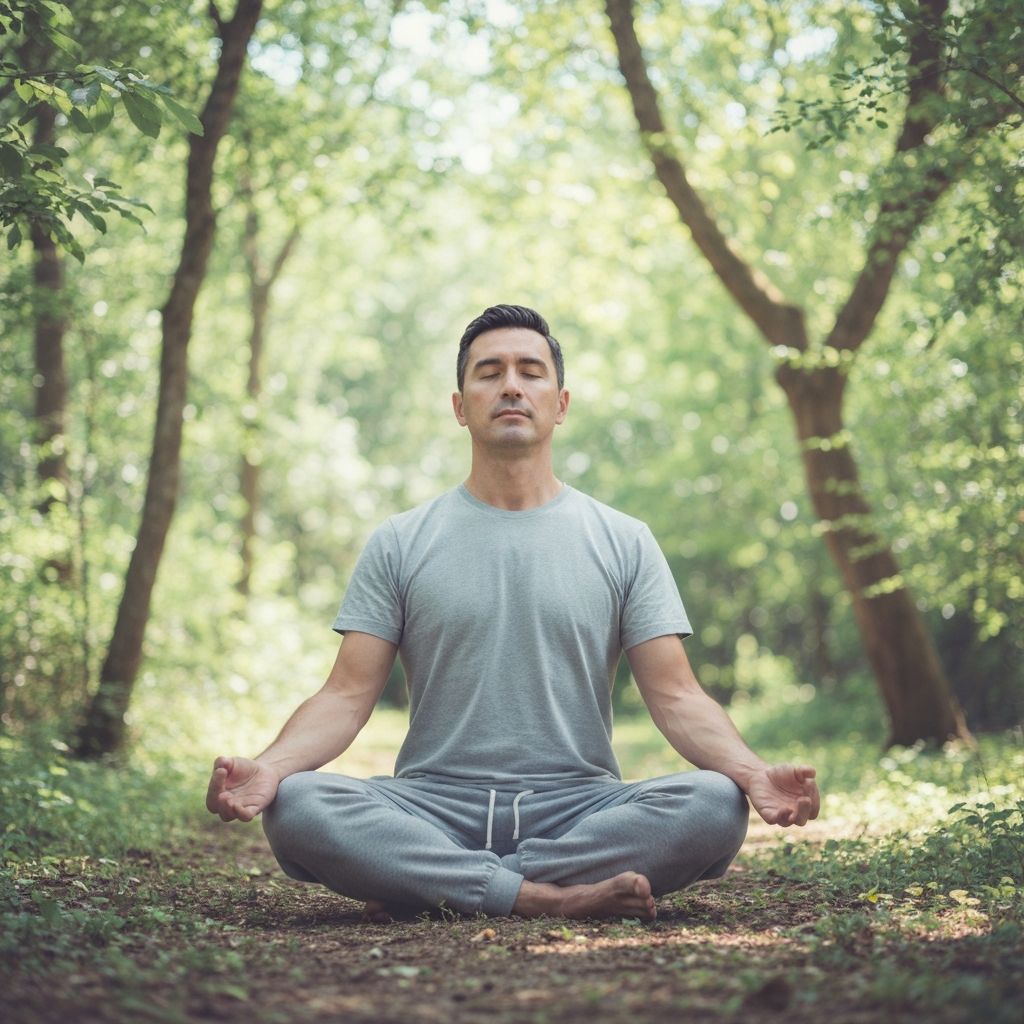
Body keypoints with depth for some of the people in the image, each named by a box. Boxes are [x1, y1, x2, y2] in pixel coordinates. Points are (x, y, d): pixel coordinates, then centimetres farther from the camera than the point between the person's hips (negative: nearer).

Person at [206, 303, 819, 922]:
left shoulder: (625, 543, 10)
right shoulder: (399, 545, 10)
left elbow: (675, 694, 2)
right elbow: (348, 695, 3)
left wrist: (754, 772, -18)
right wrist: (267, 766, -18)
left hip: (580, 807, 1)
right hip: (433, 805, -1)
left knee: (715, 804, -29)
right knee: (296, 805, -29)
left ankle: (428, 884, -21)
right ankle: (549, 897, -26)